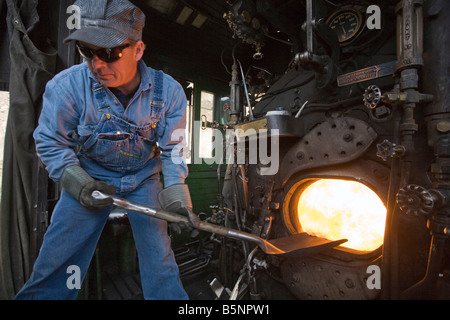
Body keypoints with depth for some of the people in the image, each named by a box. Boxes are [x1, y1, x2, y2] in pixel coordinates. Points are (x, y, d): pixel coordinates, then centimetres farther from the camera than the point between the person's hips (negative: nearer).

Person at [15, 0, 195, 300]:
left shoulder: (168, 90, -18)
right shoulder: (66, 86, -20)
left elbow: (174, 147, -10)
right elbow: (50, 141, -6)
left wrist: (176, 188, -21)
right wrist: (78, 182, -16)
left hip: (144, 178, 1)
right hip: (88, 176, 1)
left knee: (159, 252, 4)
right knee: (57, 255, 6)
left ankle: (168, 296, 28)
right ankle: (42, 294, 36)